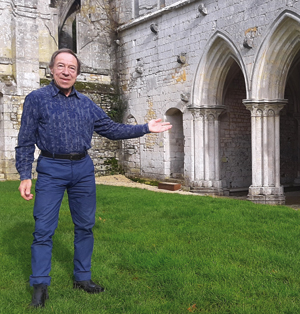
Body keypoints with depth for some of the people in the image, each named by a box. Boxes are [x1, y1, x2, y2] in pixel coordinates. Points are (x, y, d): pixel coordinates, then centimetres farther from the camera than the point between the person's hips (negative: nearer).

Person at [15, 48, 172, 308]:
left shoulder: (86, 103, 10)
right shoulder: (36, 99, -1)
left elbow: (111, 129, 12)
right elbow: (26, 141, -1)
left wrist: (145, 128, 6)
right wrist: (25, 176, -9)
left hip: (83, 169, 4)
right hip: (51, 169, -4)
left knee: (85, 226, 9)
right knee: (44, 229, -2)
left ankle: (82, 277, 24)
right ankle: (40, 286, 11)